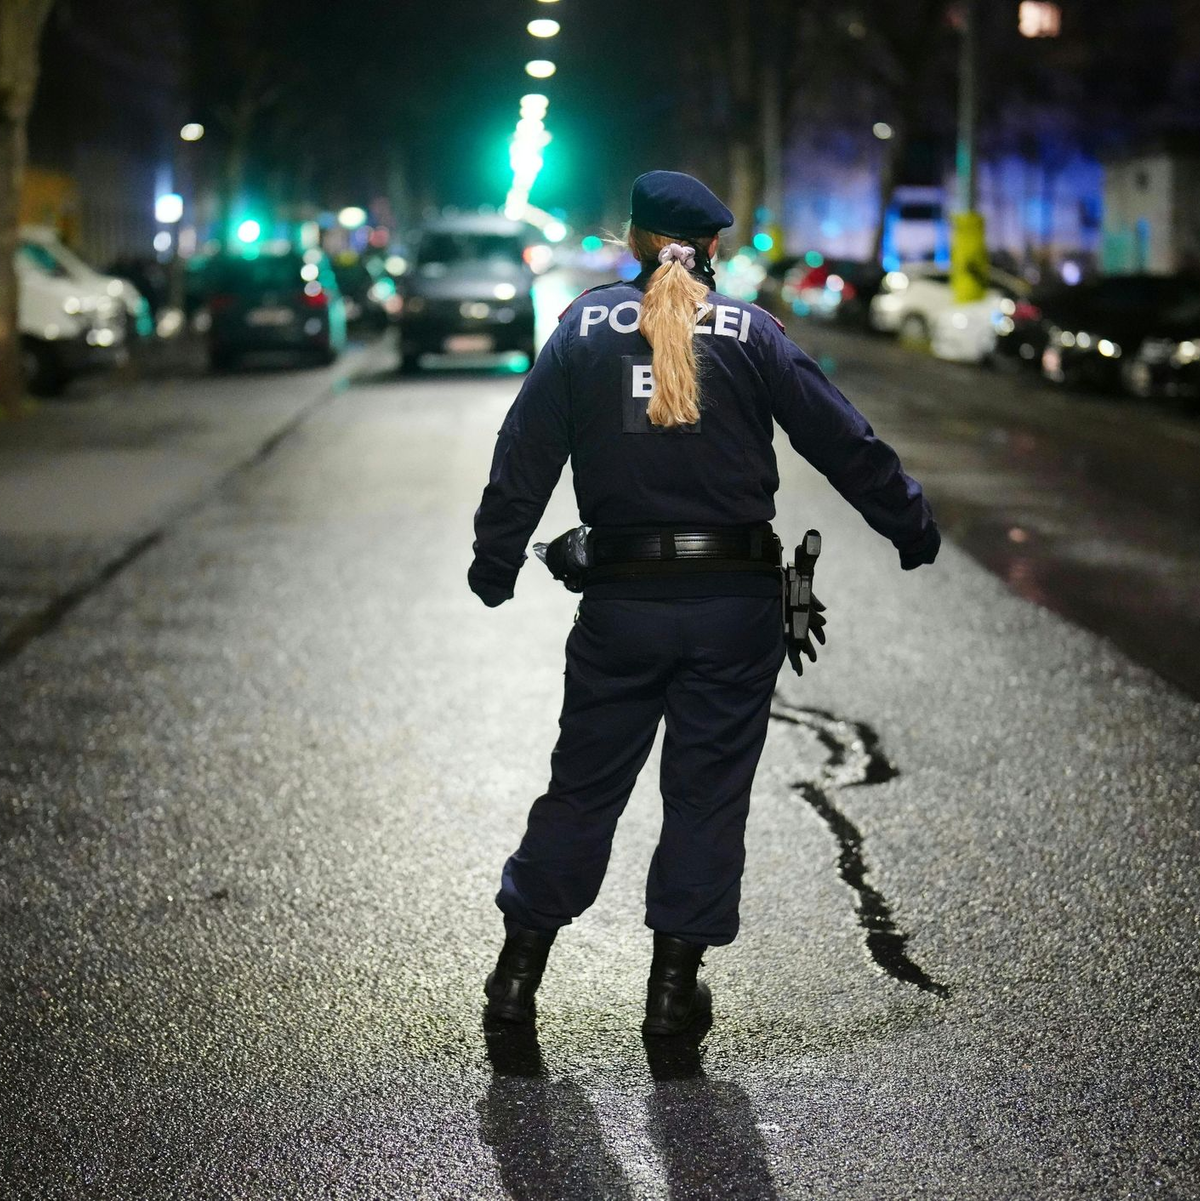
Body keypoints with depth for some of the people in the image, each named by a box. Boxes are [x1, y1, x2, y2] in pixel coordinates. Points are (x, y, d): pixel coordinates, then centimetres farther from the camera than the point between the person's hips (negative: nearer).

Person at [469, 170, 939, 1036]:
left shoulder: (586, 327, 3)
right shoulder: (750, 332, 1)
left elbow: (524, 457, 4)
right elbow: (844, 443, 1)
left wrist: (495, 565, 14)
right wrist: (914, 529, 12)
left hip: (620, 604, 1)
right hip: (736, 606, -1)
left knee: (583, 784, 12)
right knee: (708, 792, 9)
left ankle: (518, 973, 16)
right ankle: (674, 988, 13)